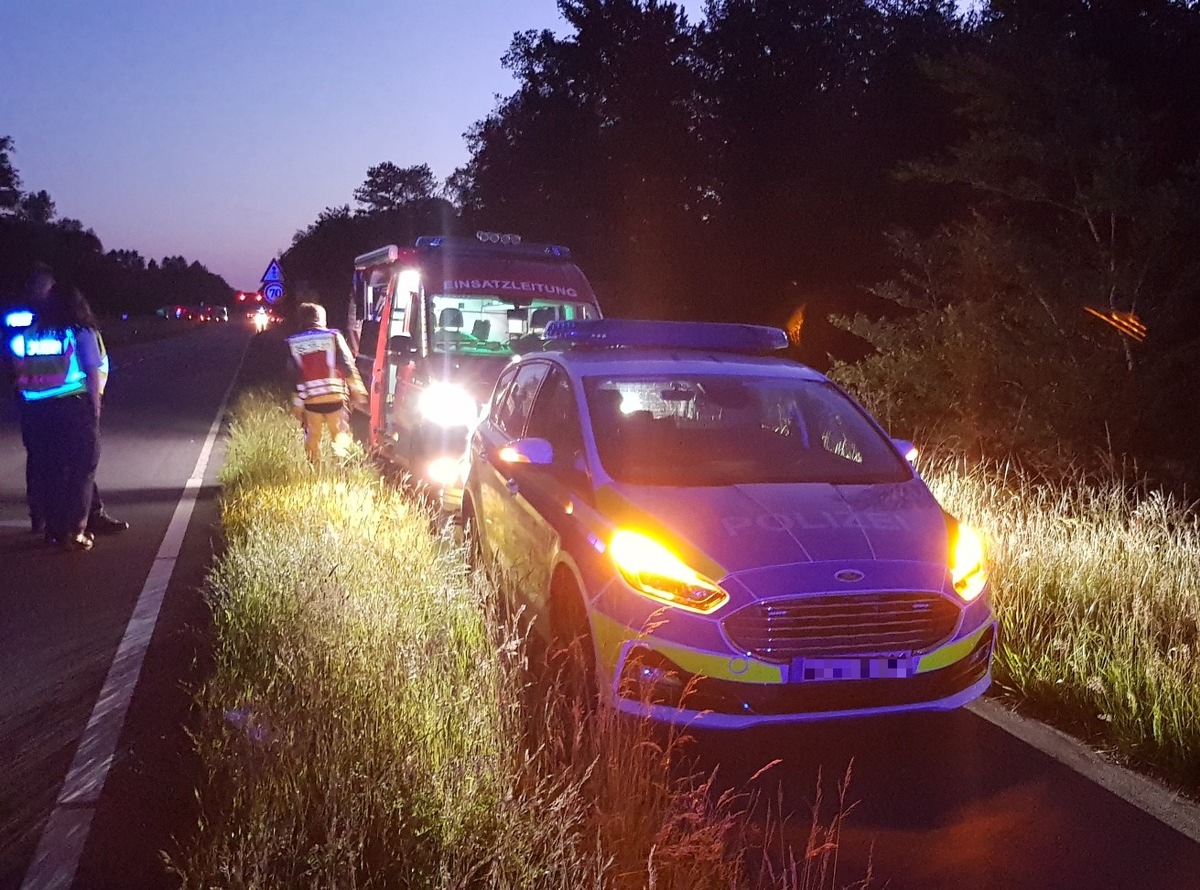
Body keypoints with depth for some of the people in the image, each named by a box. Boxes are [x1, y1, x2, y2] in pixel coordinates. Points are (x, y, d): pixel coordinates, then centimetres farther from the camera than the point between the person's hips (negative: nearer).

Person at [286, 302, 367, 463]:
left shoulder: (293, 343, 2)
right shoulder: (333, 336, -3)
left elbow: (295, 376, 1)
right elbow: (347, 365, -7)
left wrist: (297, 403, 5)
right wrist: (357, 389, 2)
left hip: (310, 400, 1)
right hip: (335, 396, -1)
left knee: (313, 438, 15)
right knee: (339, 436, 11)